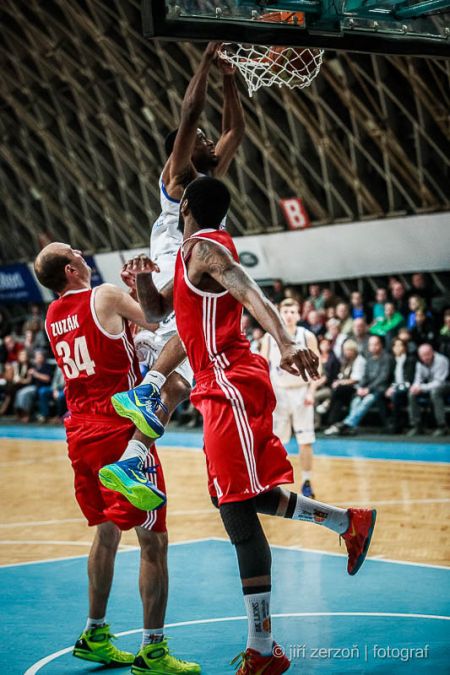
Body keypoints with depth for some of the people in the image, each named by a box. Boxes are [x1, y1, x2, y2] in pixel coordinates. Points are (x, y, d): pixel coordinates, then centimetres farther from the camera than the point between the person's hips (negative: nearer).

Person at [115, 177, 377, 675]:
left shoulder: (204, 248, -8)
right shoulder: (192, 255, 22)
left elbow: (251, 294, -25)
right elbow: (156, 312, 29)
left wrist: (286, 343, -42)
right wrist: (143, 278, 7)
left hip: (231, 386, -10)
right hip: (224, 389, 10)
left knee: (238, 508, -12)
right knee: (240, 498, 19)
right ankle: (349, 523, 27)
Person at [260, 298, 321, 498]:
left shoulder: (307, 337, -4)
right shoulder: (270, 337, 0)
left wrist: (311, 392, -12)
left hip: (301, 393, -1)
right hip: (278, 392, 1)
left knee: (305, 442, -2)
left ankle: (306, 482, 10)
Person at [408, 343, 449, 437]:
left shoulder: (441, 361, -23)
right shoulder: (420, 363, -2)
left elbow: (439, 382, -27)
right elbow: (418, 380, 5)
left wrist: (422, 387, -32)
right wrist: (416, 386, -20)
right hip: (430, 386, 7)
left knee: (434, 391, -39)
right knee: (412, 394, -15)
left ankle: (442, 427, -32)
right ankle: (417, 426, -10)